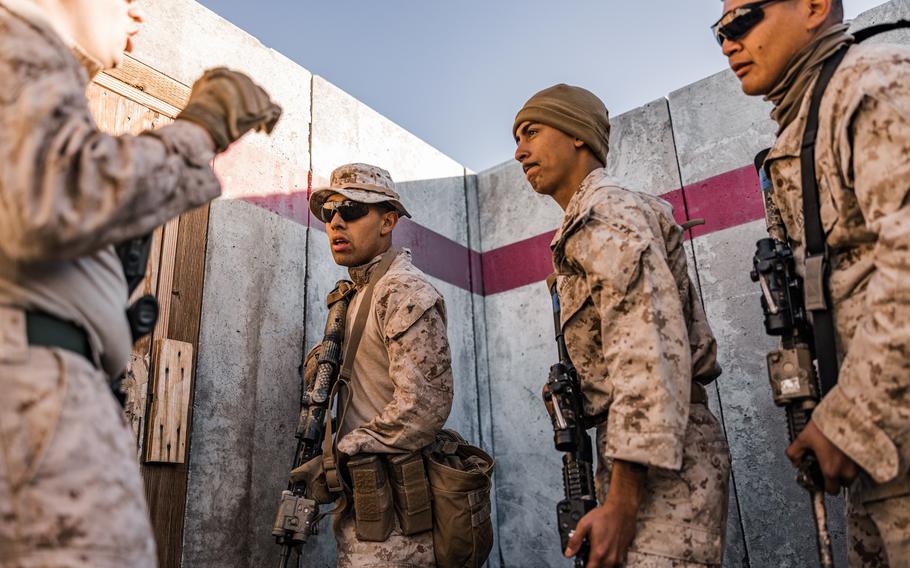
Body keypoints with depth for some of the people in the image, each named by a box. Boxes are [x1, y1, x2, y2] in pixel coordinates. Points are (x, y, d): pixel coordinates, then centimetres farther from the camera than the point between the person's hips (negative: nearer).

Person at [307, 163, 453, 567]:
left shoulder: (404, 292, -14)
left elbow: (424, 405, -23)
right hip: (361, 503, 9)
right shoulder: (356, 296, 16)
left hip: (394, 503, -9)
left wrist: (338, 456, -16)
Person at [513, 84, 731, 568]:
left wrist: (621, 500, -23)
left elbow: (648, 356, -21)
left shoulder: (606, 212, -9)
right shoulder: (583, 228, 21)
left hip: (659, 467, -10)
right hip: (637, 461, 10)